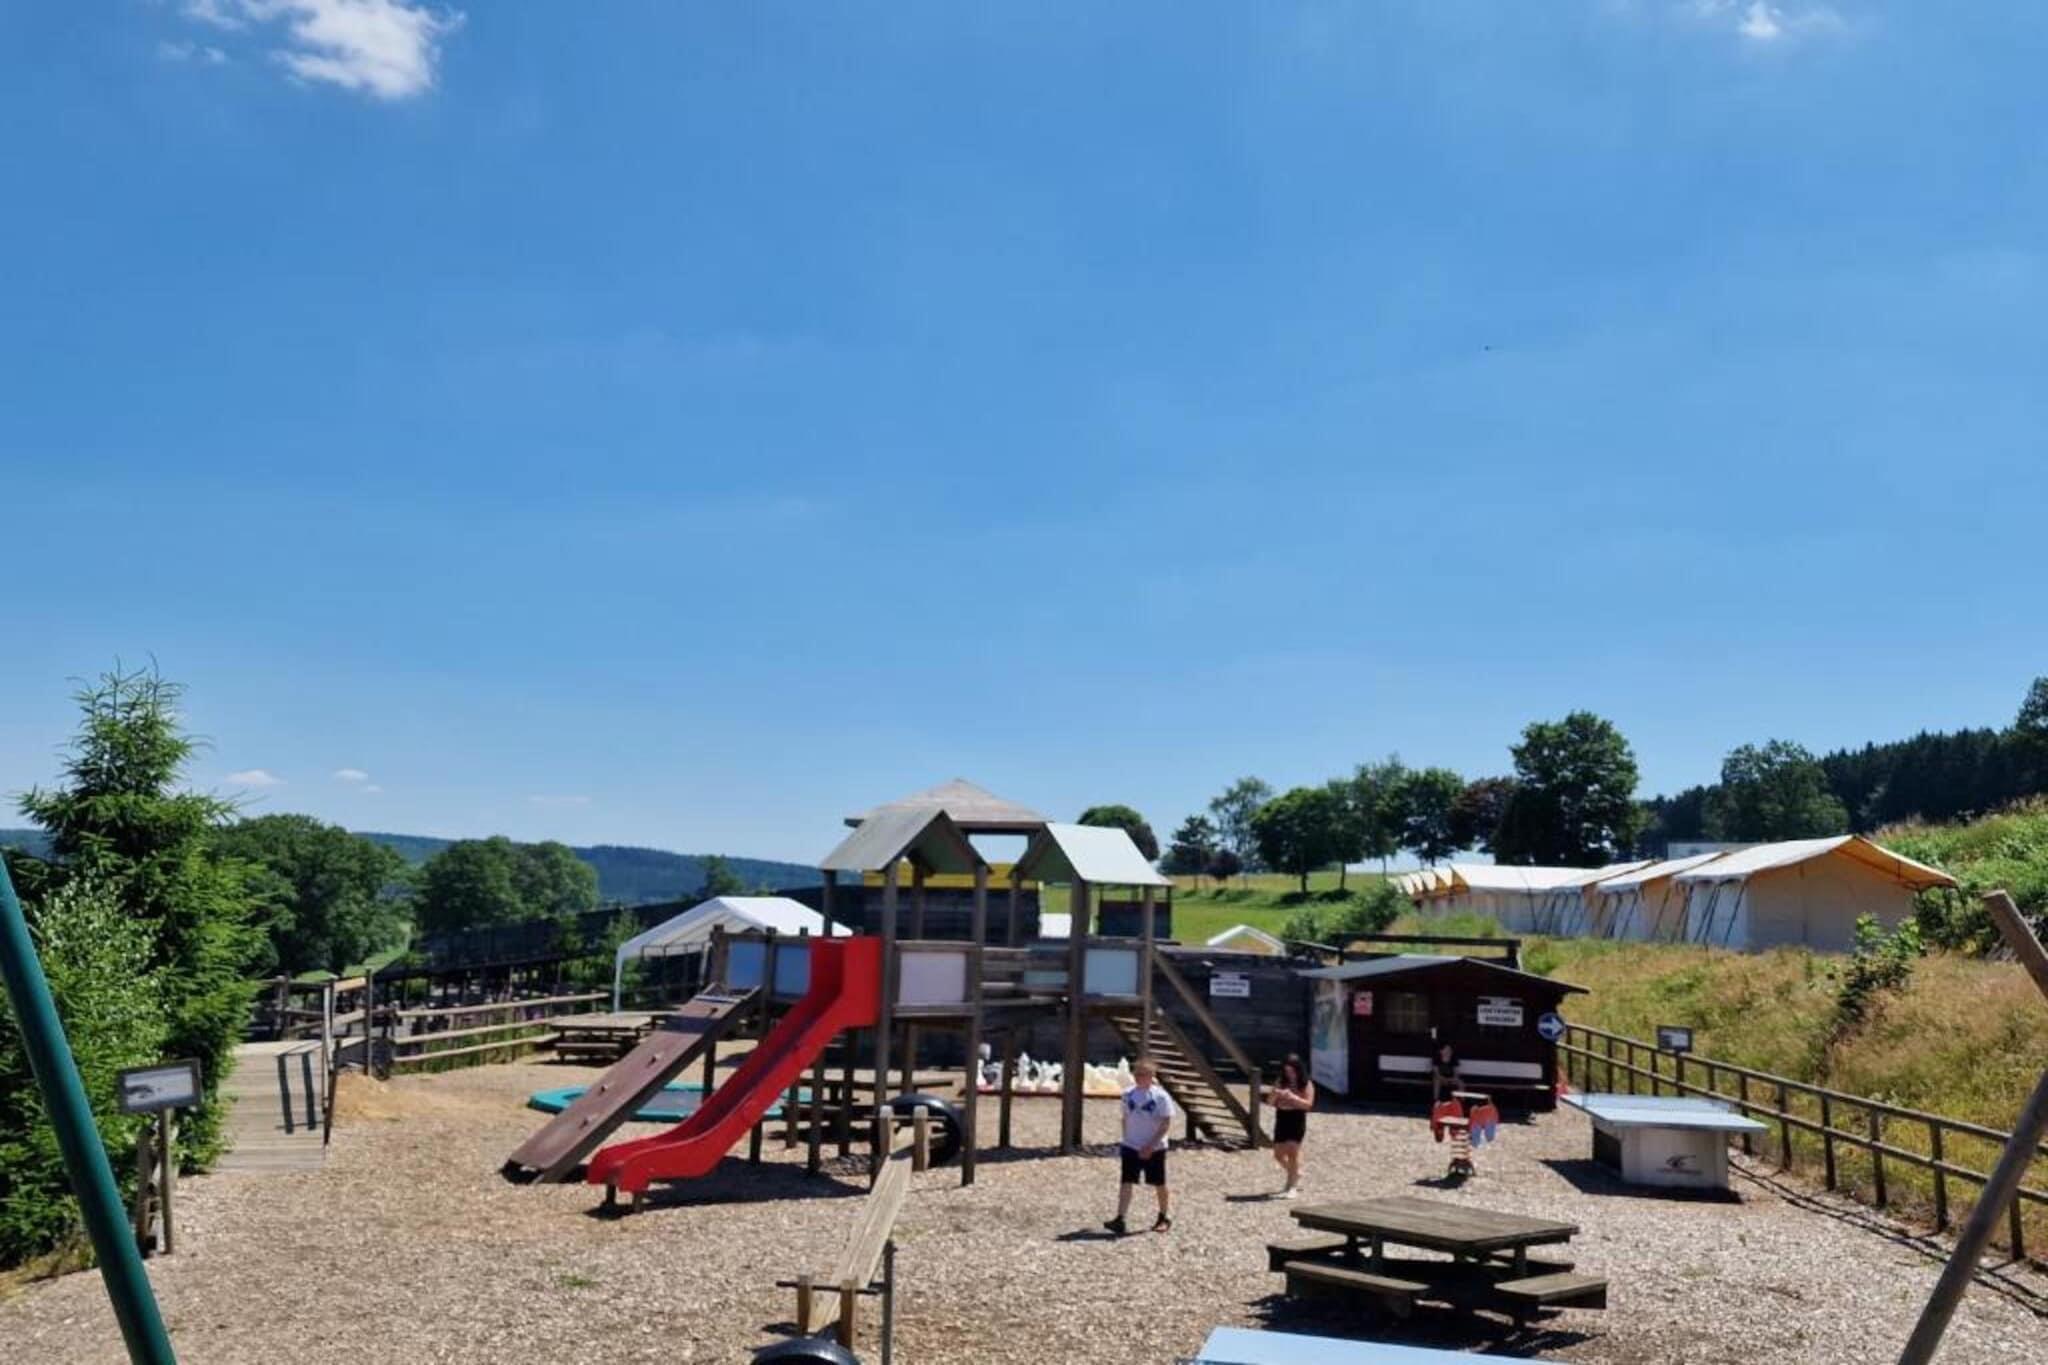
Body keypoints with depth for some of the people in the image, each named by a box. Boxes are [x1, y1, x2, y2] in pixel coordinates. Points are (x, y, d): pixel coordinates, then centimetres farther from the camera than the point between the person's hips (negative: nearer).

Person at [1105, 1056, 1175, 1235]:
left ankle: (1163, 1218, 29)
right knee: (1126, 1182, -8)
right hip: (1131, 1147, 3)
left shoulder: (1161, 1096, -12)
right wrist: (1125, 1140, 11)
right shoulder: (1129, 1094, 2)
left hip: (1154, 1149, -3)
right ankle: (1120, 1220, -15)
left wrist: (1150, 1146, -18)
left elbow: (1166, 1124, -13)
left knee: (1159, 1184, 10)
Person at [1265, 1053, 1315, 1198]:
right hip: (1281, 1121, 5)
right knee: (1278, 1154, 9)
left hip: (1297, 1122, -5)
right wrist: (1274, 1093, -17)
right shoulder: (1281, 1083, 6)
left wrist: (1292, 1097, -25)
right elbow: (1270, 1102, 6)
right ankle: (1296, 1176, 35)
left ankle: (1291, 1187, -6)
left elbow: (1308, 1104, -13)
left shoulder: (1306, 1085, -5)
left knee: (1292, 1151, -14)